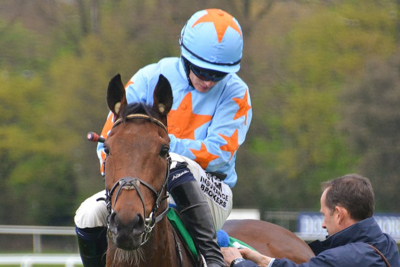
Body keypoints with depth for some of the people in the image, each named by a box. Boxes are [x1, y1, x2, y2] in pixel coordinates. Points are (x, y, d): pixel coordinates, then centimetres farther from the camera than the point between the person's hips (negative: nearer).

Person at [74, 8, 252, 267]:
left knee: (176, 165, -37)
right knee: (90, 214, -21)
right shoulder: (151, 78, 1)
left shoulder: (235, 93, -4)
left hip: (209, 193, -3)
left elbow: (218, 153, -14)